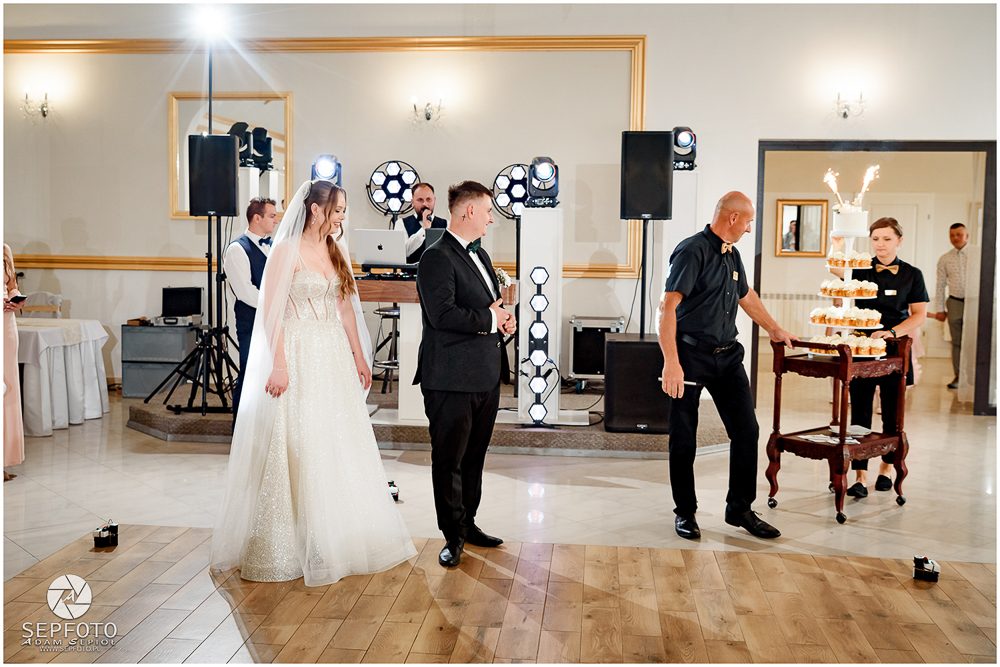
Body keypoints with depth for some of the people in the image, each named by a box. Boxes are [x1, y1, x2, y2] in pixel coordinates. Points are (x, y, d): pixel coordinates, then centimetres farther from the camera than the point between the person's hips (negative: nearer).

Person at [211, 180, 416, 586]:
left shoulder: (336, 253, 13)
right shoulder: (287, 251, -8)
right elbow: (270, 311, -13)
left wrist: (358, 356, 15)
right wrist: (278, 364, -19)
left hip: (334, 357, 7)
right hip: (297, 355, -7)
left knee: (340, 448, 11)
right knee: (296, 450, -2)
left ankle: (338, 537, 24)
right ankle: (287, 545, 12)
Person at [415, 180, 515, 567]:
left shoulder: (480, 255, 18)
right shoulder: (438, 258, -12)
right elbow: (442, 314, -24)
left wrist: (503, 320, 5)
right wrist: (489, 320, -13)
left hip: (486, 375, 9)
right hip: (452, 379, -9)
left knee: (474, 457, 16)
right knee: (449, 459, 3)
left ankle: (468, 523, 30)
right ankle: (453, 535, 14)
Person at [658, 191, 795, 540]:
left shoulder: (732, 255, 13)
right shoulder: (692, 251, -13)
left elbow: (746, 296, 31)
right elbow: (668, 306, -21)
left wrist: (774, 329, 41)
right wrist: (671, 363, -27)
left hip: (727, 355, 8)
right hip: (691, 355, -8)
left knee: (746, 429, 5)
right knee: (683, 439, 2)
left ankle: (740, 508, 19)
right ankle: (685, 512, 17)